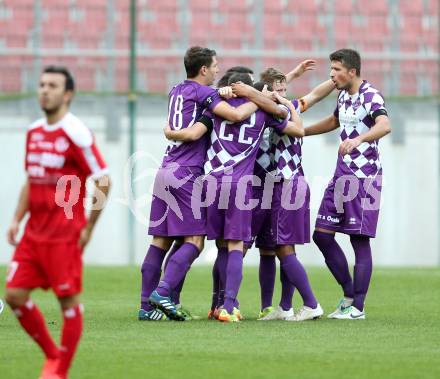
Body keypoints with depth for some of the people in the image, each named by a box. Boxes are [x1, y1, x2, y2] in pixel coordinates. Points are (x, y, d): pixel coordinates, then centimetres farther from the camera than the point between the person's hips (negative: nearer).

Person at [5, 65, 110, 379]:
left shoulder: (76, 133, -11)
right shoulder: (34, 132, 12)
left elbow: (103, 181, -12)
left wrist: (88, 228, -11)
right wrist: (17, 219, 12)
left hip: (64, 235, -7)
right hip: (34, 232, 7)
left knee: (69, 300, -2)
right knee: (15, 295, 3)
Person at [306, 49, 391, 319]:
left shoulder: (371, 96, -14)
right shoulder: (344, 96, 14)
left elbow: (385, 125, -33)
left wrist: (358, 139, -49)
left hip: (365, 177, -9)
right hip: (342, 174, 9)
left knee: (360, 240, -6)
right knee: (322, 235, 5)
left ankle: (357, 307, -2)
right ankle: (349, 294, 15)